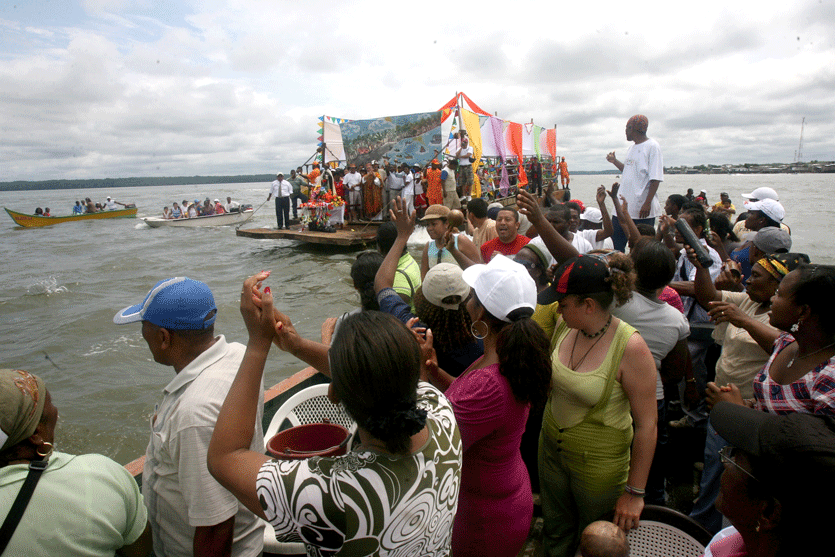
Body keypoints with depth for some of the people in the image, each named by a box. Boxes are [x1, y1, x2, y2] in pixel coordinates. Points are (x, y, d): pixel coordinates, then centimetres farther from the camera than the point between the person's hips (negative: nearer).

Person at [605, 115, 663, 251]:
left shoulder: (652, 146, -9)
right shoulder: (632, 149, 17)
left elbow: (655, 178, -15)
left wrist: (647, 203, -21)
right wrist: (615, 161, 21)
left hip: (643, 209, -8)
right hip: (624, 206, 8)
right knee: (615, 242, 9)